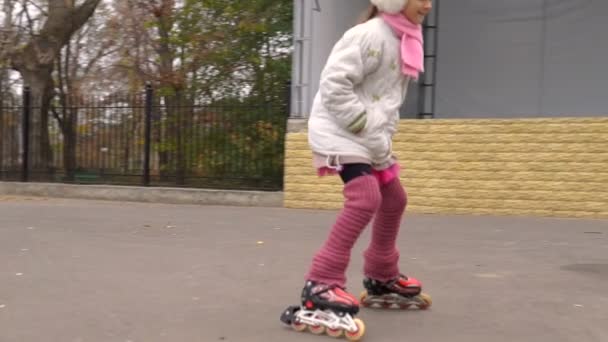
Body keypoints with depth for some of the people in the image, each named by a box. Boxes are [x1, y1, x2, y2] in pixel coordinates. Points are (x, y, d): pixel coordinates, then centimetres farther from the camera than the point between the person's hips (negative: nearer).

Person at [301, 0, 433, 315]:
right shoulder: (371, 35, -16)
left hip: (369, 135, 10)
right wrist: (368, 131, -22)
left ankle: (381, 275, 34)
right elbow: (333, 85, -24)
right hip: (340, 131, -10)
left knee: (394, 199, 16)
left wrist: (382, 140, 6)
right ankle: (320, 283, -23)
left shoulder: (404, 41, 13)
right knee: (366, 198, -25)